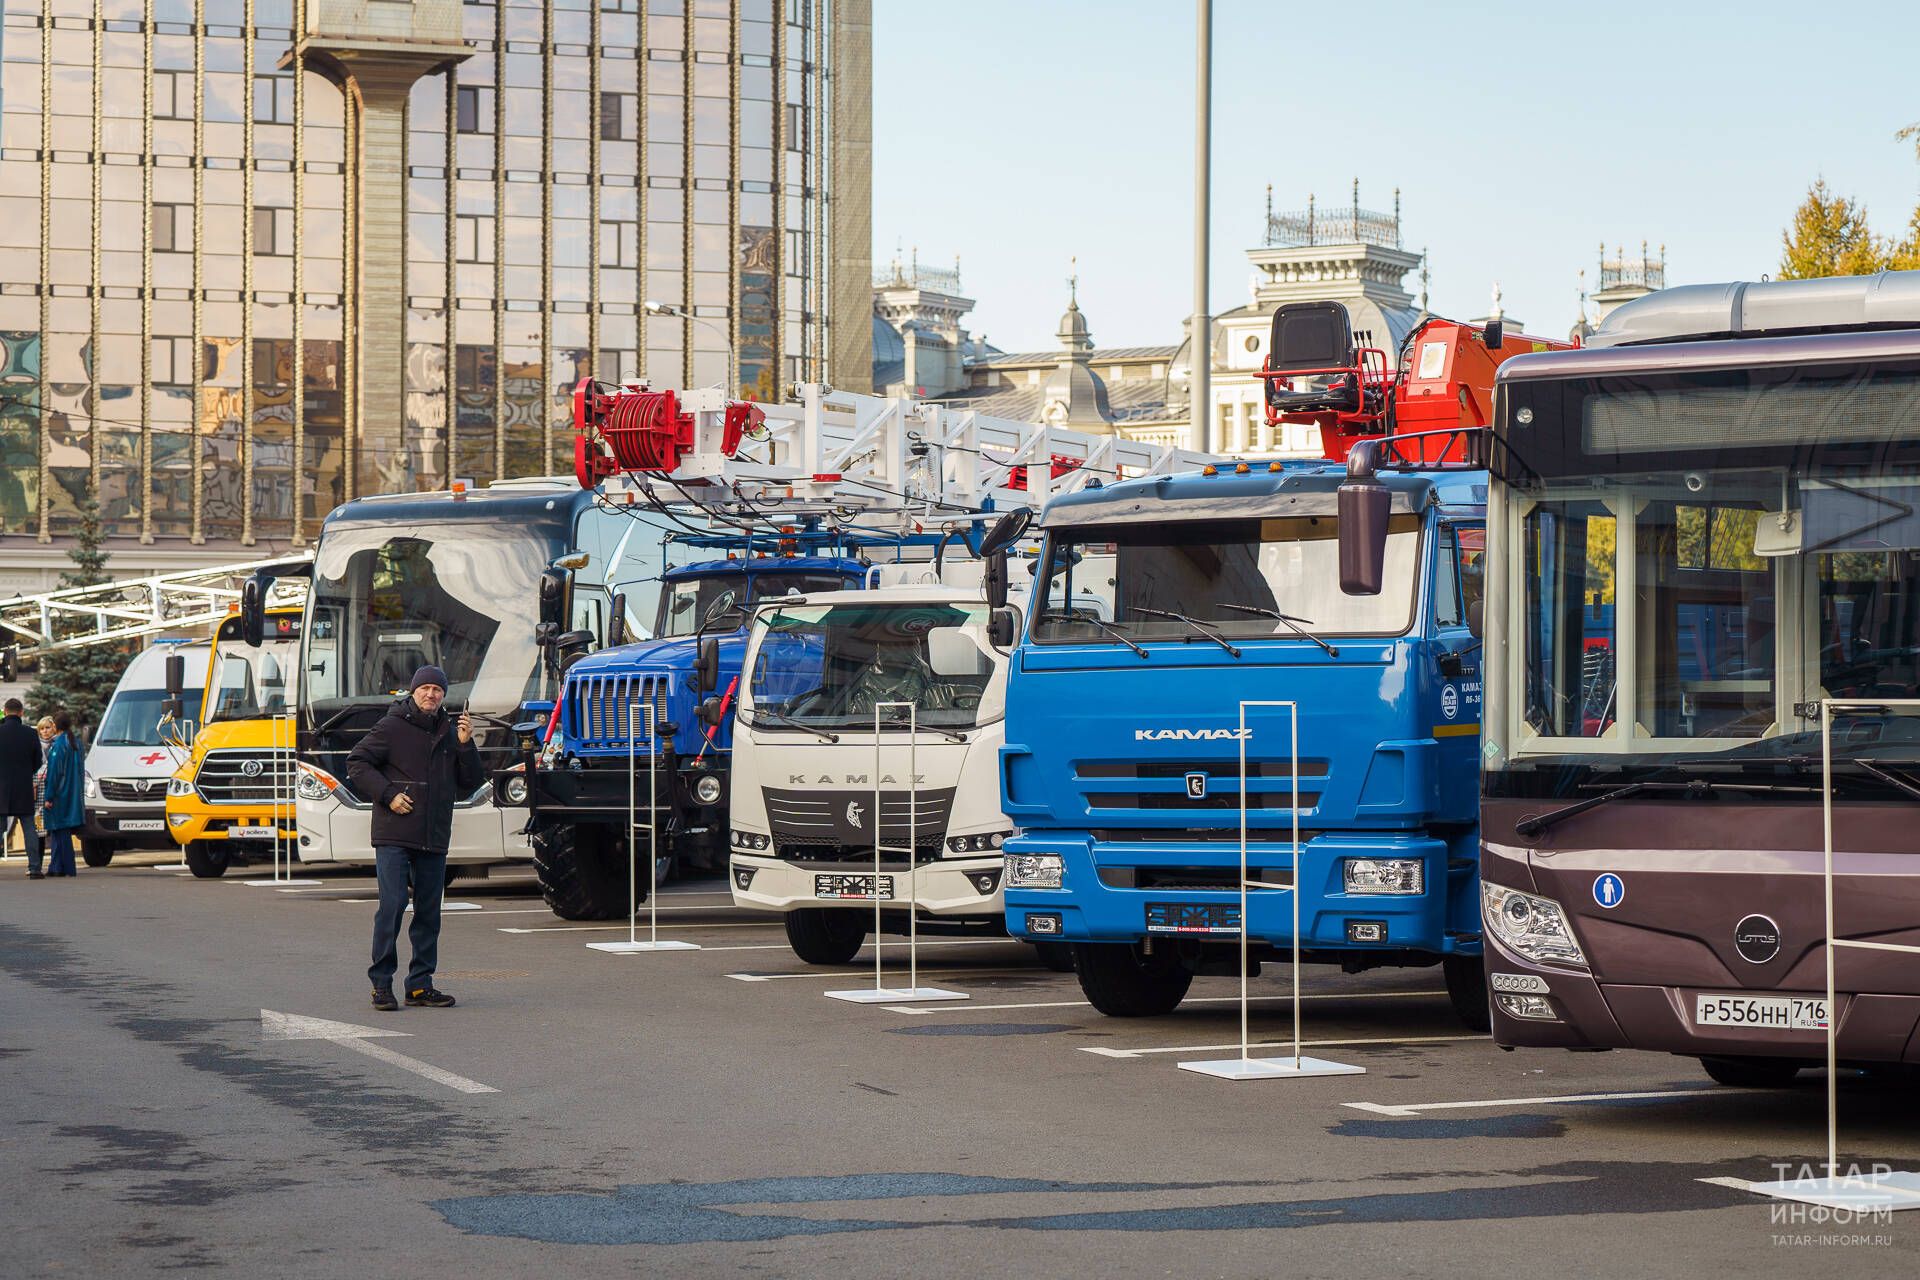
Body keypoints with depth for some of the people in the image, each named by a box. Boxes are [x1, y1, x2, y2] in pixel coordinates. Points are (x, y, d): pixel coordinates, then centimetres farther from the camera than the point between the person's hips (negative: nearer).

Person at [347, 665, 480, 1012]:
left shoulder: (449, 733, 13)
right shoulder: (392, 726, -1)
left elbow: (470, 784, 11)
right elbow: (357, 762, -1)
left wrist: (465, 745, -2)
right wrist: (388, 794, -10)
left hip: (434, 840, 5)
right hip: (394, 836, -5)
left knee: (429, 912, 7)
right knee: (392, 905, -10)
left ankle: (420, 984, 13)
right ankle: (381, 983, -3)